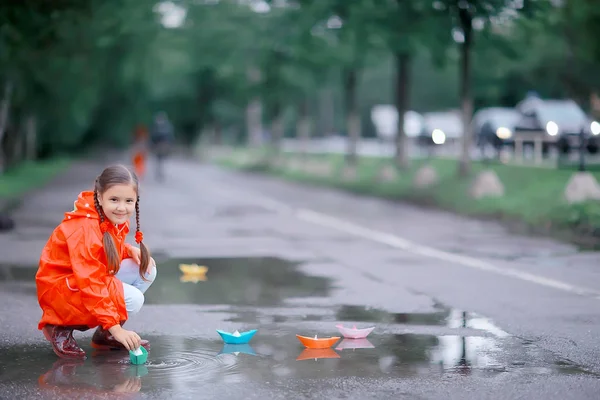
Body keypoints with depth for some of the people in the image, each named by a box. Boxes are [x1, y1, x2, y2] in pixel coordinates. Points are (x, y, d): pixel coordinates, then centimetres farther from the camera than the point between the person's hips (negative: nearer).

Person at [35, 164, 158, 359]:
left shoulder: (115, 219, -2)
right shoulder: (85, 231, -29)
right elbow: (90, 285, -33)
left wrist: (130, 250, -7)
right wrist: (116, 328, -35)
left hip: (93, 279, 9)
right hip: (61, 289, -9)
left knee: (146, 270, -4)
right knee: (133, 299, -25)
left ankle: (105, 334, 4)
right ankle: (62, 328, -10)